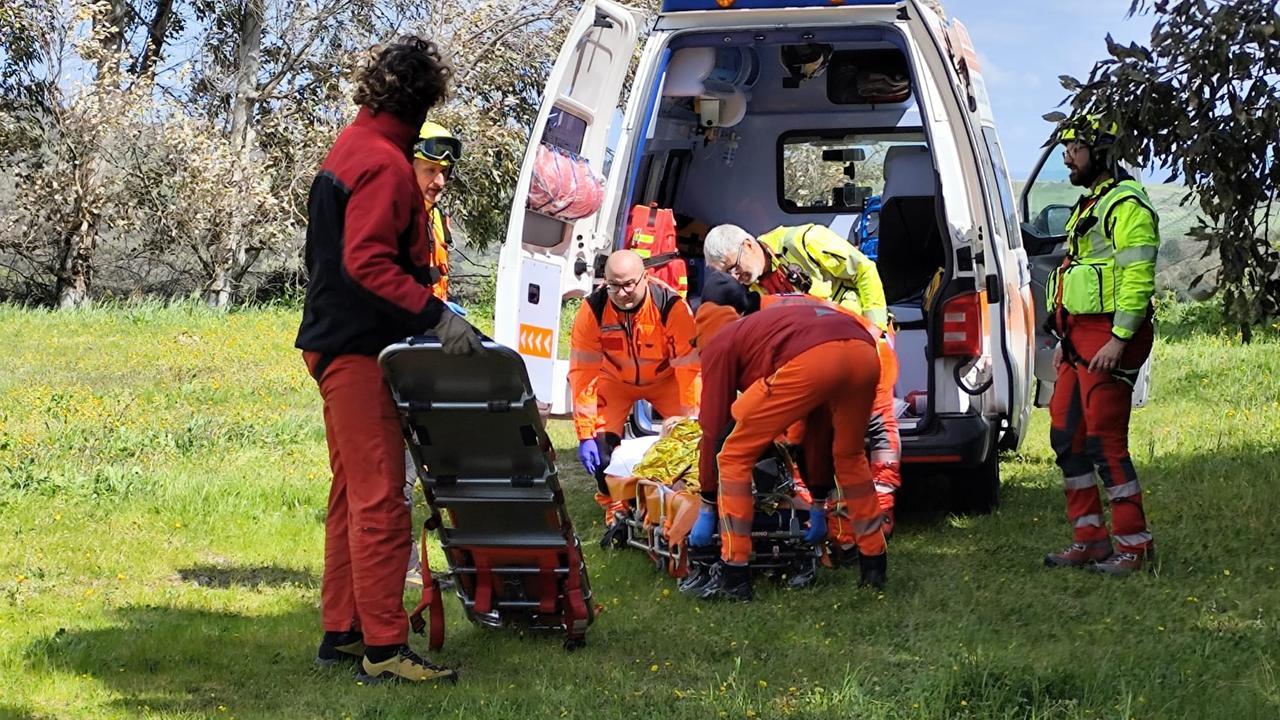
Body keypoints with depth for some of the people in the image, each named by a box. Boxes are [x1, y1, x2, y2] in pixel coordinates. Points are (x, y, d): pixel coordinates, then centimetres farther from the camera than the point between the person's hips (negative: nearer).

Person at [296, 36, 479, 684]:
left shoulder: (349, 145, 15)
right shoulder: (385, 164, -17)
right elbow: (368, 262, -27)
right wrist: (435, 315, -29)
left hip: (335, 344, 11)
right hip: (361, 349, -11)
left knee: (351, 495, 16)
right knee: (379, 501, -9)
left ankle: (341, 632, 22)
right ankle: (384, 648, -8)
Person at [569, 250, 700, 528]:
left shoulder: (672, 307, -33)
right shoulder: (592, 310, -28)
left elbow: (690, 367, -29)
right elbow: (582, 373, -23)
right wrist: (585, 434, -26)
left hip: (665, 378, -1)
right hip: (615, 379, 1)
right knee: (601, 441, -18)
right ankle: (615, 510, 3)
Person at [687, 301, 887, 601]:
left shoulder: (719, 344, 27)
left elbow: (713, 426, 22)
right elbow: (817, 425, 48)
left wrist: (707, 511, 28)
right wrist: (818, 505, 54)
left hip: (809, 361, -6)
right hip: (866, 352, 7)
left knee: (734, 456, 10)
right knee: (850, 456, 33)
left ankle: (733, 578, 9)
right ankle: (874, 566, 36)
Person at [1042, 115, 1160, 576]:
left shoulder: (1126, 205, -12)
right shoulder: (1088, 205, 21)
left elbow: (1138, 277, -19)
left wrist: (1118, 340, -24)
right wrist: (1065, 339, 23)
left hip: (1109, 337, -10)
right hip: (1079, 339, 10)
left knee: (1105, 440, -10)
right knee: (1067, 437, 10)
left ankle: (1134, 545, -3)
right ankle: (1089, 540, 16)